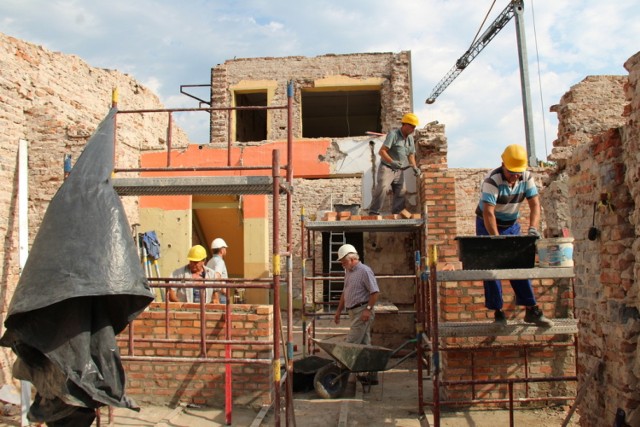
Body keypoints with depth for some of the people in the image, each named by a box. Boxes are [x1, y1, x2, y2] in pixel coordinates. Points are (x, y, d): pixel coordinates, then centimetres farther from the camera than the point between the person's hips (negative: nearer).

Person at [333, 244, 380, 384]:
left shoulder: (365, 271, -11)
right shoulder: (348, 272, 16)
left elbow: (375, 292, -16)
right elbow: (345, 293, 23)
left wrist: (368, 309, -21)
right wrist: (339, 310, 21)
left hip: (362, 312, -9)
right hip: (354, 312, 9)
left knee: (351, 344, -9)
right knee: (364, 344, 11)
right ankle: (371, 376, 17)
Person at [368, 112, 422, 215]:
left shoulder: (410, 138, 9)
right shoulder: (393, 134, -12)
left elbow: (411, 155, 17)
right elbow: (381, 151, -19)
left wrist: (415, 167, -2)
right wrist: (392, 162, -33)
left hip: (399, 171, 7)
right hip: (387, 168, -7)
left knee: (400, 195, 4)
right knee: (382, 188, -27)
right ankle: (373, 212, -23)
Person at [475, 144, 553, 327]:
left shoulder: (527, 178, -10)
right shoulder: (492, 180, -27)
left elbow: (535, 205, -15)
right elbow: (488, 213, -34)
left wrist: (533, 228, -32)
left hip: (512, 226, 5)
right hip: (488, 226, -5)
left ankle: (531, 310, 8)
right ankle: (498, 312, 4)